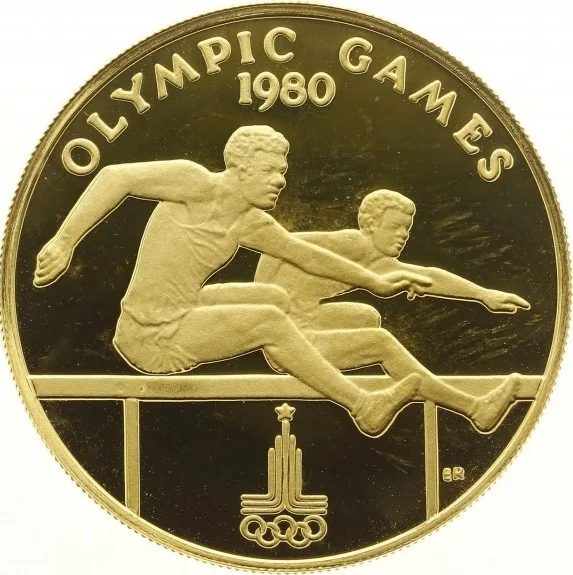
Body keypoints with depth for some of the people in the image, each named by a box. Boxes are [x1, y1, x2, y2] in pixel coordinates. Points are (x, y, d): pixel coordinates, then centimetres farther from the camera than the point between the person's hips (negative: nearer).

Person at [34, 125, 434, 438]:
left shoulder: (251, 223, 4)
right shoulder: (201, 184, -19)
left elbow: (308, 255, 12)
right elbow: (117, 176, -25)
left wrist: (377, 283, 15)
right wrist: (63, 241, -33)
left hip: (181, 313, 9)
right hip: (152, 336, -9)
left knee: (277, 298, 14)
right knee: (269, 321, -18)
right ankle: (365, 407, -6)